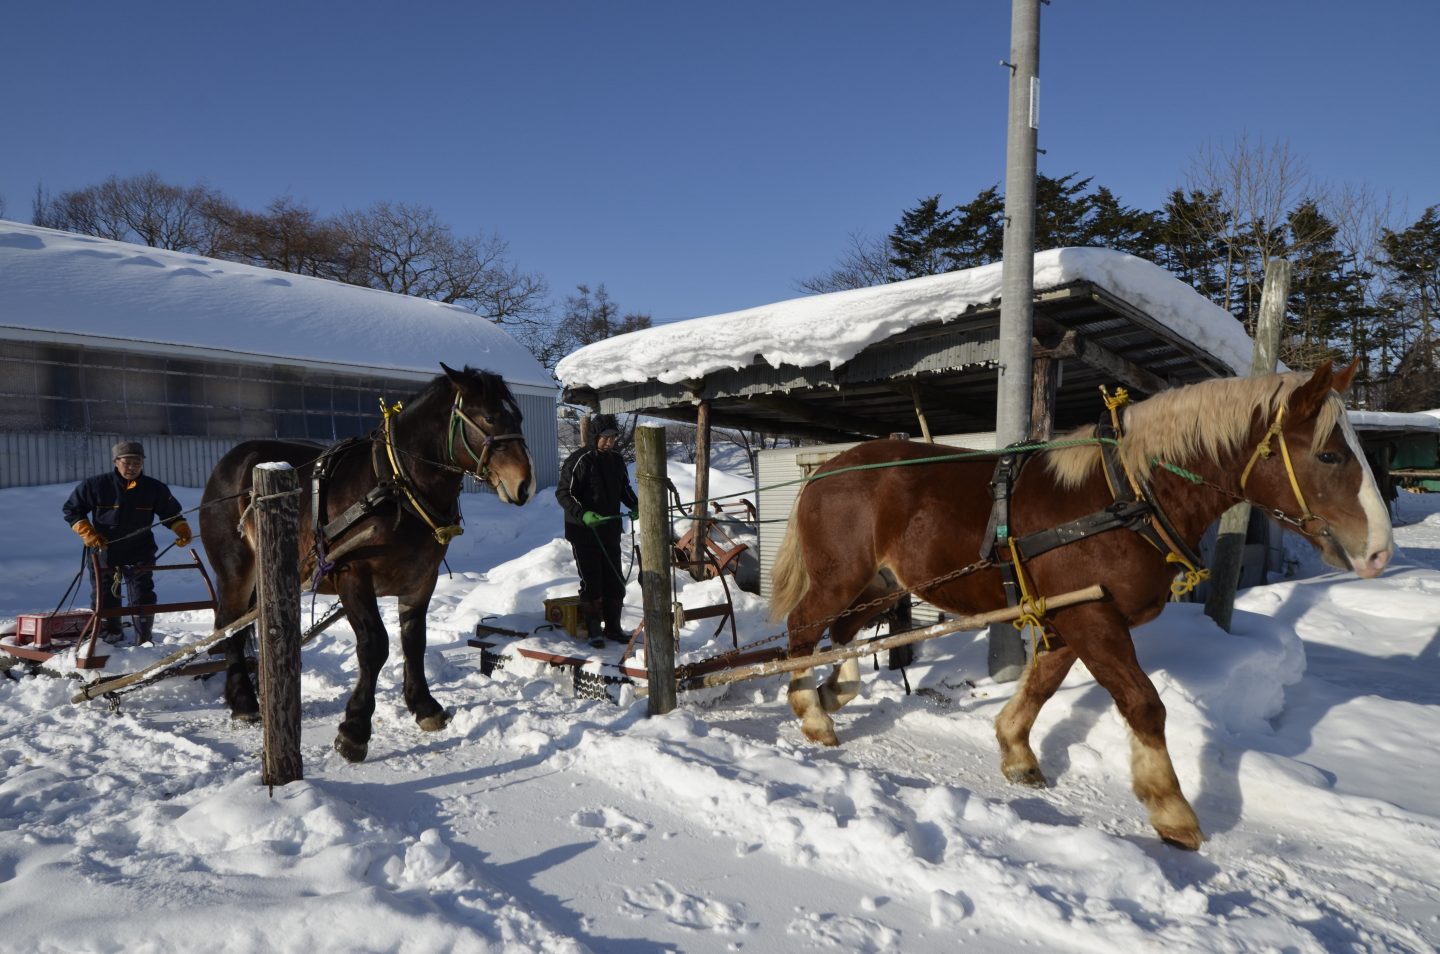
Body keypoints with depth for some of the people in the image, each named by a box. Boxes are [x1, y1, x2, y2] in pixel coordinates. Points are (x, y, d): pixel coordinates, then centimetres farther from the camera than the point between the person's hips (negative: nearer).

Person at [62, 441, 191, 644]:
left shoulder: (155, 488, -2)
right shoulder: (96, 485, -7)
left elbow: (171, 513, 8)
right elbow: (72, 509, 3)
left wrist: (182, 529, -11)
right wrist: (87, 532, -10)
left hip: (139, 554, 0)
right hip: (103, 552, 0)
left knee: (143, 601, 1)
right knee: (105, 603, 10)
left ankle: (143, 641, 12)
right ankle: (109, 639, 25)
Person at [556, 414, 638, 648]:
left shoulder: (616, 460, 8)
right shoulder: (579, 461, -12)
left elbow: (624, 488, 21)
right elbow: (563, 493, -13)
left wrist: (635, 506, 2)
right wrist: (582, 514, -27)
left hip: (610, 531, 6)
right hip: (583, 532, -6)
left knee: (615, 581, 9)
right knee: (591, 582, -1)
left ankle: (613, 626, 22)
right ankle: (593, 630, 10)